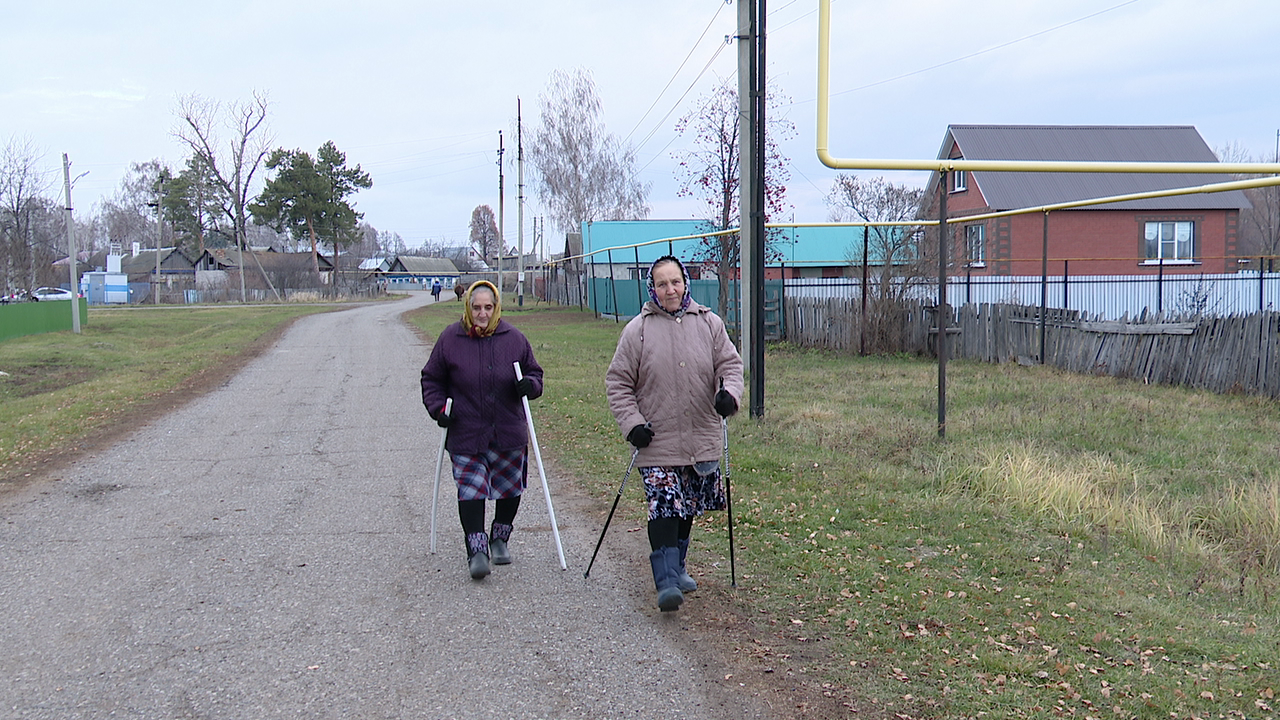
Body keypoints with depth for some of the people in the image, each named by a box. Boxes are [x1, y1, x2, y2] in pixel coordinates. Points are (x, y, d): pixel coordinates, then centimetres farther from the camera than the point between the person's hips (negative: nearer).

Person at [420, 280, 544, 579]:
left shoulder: (514, 338, 1)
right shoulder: (450, 339, -1)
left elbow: (534, 372, 14)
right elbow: (432, 380, 8)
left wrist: (530, 385, -9)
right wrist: (438, 408, -6)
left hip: (509, 433, 2)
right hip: (466, 434, -2)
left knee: (509, 488, 13)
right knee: (471, 490, -9)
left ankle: (500, 539, 34)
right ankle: (477, 550, -4)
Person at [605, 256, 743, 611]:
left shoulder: (709, 323, 3)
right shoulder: (638, 330, -2)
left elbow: (730, 363, 8)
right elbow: (618, 382, 2)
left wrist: (729, 392, -13)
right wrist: (632, 423, -9)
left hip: (702, 440, 3)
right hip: (657, 442, -3)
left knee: (688, 508, 15)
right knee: (664, 509, -13)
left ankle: (677, 566, 34)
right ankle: (667, 581, -12)